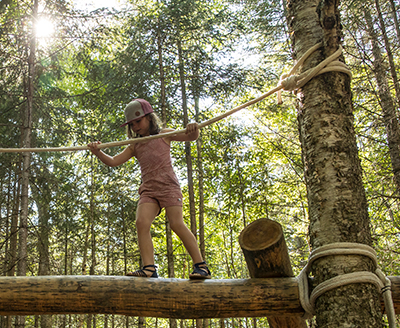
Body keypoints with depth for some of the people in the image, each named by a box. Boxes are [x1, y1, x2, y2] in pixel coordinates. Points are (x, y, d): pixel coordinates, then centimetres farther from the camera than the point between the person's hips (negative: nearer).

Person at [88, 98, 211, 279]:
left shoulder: (164, 135, 10)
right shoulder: (135, 146, 18)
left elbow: (190, 137, 1)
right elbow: (113, 161, 13)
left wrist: (194, 130, -23)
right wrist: (98, 152, -5)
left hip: (168, 186, -4)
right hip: (148, 190, 4)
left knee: (177, 223, -17)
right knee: (142, 222, -18)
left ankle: (201, 266, -11)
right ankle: (149, 268, -19)